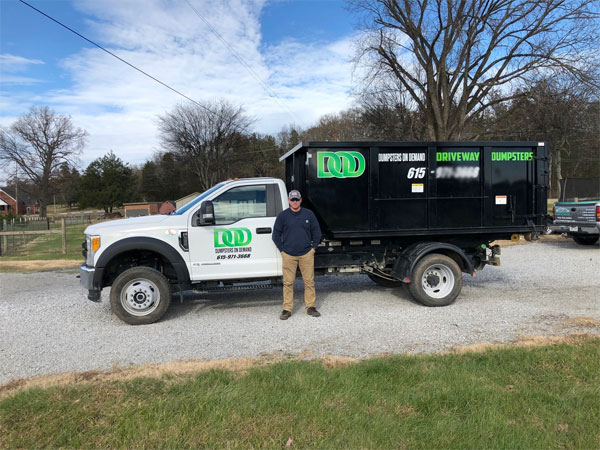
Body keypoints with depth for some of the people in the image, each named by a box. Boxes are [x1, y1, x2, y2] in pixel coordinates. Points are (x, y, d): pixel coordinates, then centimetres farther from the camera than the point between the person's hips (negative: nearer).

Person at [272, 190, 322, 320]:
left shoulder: (308, 214, 6)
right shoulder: (282, 215, 2)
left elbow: (316, 232, 13)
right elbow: (276, 235, 7)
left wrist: (313, 247, 6)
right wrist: (282, 250, 1)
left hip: (306, 254, 1)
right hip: (288, 255, -1)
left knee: (309, 281, 5)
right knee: (288, 283, 2)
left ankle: (310, 307, 17)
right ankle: (287, 309, 10)